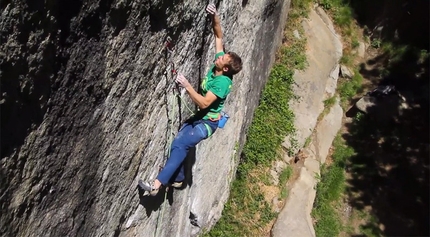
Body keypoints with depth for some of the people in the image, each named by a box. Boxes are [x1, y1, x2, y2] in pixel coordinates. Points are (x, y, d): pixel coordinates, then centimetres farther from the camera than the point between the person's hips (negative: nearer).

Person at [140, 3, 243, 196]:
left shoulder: (223, 82, -27)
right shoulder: (217, 63, -5)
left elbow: (204, 103, -32)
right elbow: (219, 36, 3)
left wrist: (187, 86, -34)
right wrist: (214, 16, -12)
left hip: (207, 123, -9)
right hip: (199, 117, 9)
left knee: (179, 146, -21)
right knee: (178, 144, 8)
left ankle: (157, 184, -23)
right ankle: (178, 179, 25)